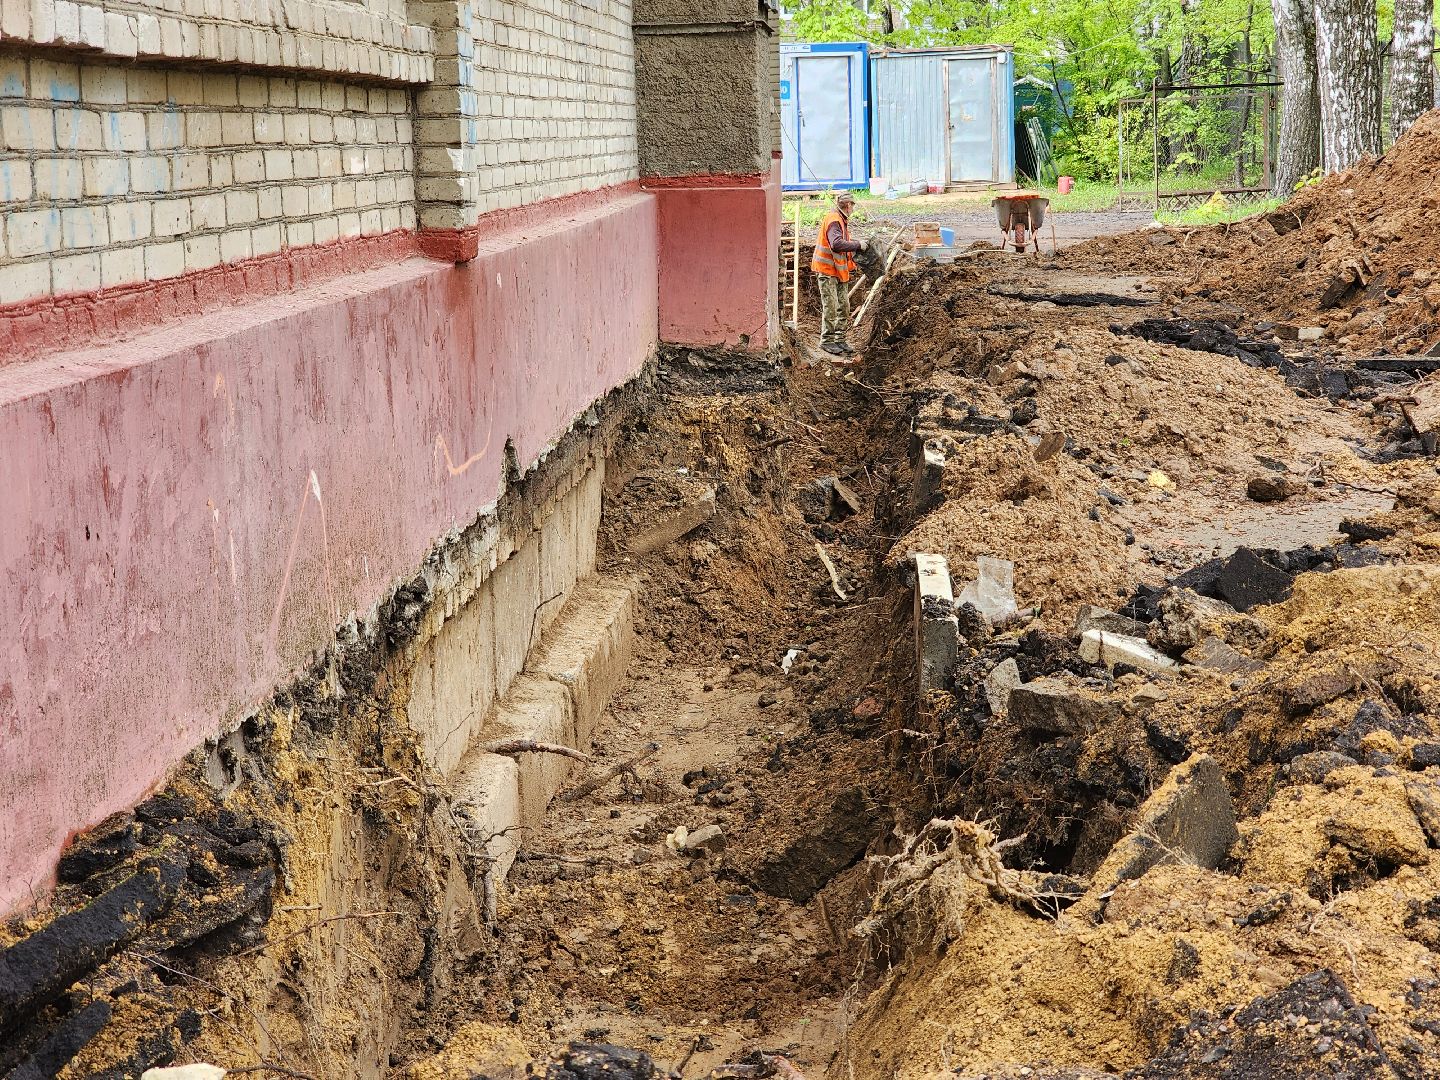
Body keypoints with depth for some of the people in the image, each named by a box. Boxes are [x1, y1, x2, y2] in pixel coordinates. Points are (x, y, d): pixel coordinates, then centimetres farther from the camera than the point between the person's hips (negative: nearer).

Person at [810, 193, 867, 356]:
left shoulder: (842, 220, 15)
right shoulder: (833, 221, -18)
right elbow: (836, 244, -32)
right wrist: (858, 245, -25)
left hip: (840, 270, 10)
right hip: (827, 271, -10)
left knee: (844, 307, 10)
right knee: (830, 307, -6)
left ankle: (840, 339, 17)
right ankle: (827, 340, 2)